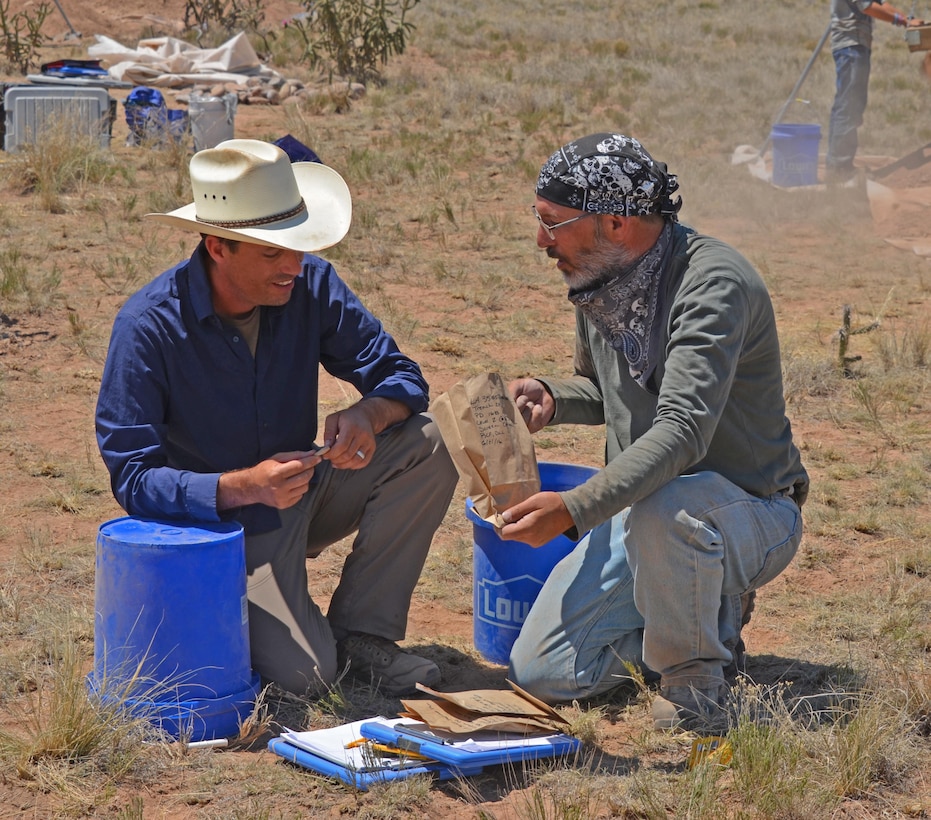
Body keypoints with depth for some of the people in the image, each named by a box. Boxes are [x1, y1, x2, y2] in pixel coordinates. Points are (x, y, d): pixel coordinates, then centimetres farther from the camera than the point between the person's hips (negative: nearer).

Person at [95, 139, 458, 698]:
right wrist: (242, 486, -38)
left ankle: (360, 631, -6)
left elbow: (402, 377, -6)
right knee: (305, 674, -23)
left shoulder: (310, 284, -10)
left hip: (306, 491, 5)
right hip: (222, 521, -5)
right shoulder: (148, 326, -23)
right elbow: (132, 478, -23)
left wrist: (367, 415, -31)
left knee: (426, 446, -18)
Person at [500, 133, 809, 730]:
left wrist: (574, 508, -44)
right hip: (642, 506, 7)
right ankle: (710, 620, 18)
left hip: (752, 512, -7)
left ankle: (697, 678, -14)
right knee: (541, 674, -4)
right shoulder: (599, 279, 2)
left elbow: (683, 431, -35)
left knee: (664, 506, -42)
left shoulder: (714, 282, -24)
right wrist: (551, 397, -4)